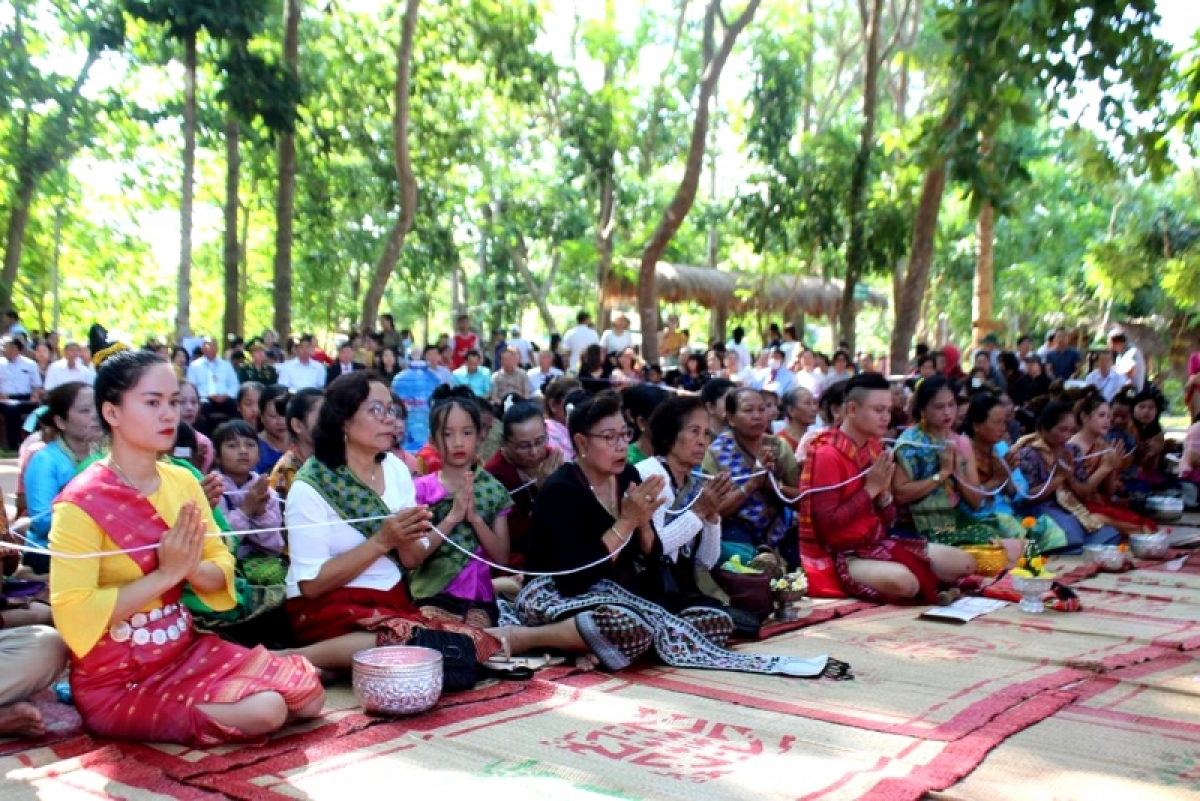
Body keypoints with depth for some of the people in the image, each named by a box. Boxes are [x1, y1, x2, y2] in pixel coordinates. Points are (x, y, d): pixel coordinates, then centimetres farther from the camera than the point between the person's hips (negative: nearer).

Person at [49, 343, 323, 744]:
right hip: (117, 681, -7)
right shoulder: (82, 503, -18)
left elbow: (222, 572, 6)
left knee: (308, 695, 0)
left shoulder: (183, 481, 3)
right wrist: (165, 574, -24)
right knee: (264, 711, -23)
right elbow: (73, 612, -24)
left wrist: (191, 568, -16)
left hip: (186, 650, 7)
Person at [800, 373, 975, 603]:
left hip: (877, 544, 8)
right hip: (839, 556, -8)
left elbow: (887, 521, 12)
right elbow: (827, 526, -23)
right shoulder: (827, 455, -17)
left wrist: (883, 491, -10)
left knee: (963, 564, 1)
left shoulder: (875, 449, 8)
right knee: (902, 581, -36)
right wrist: (870, 489, -19)